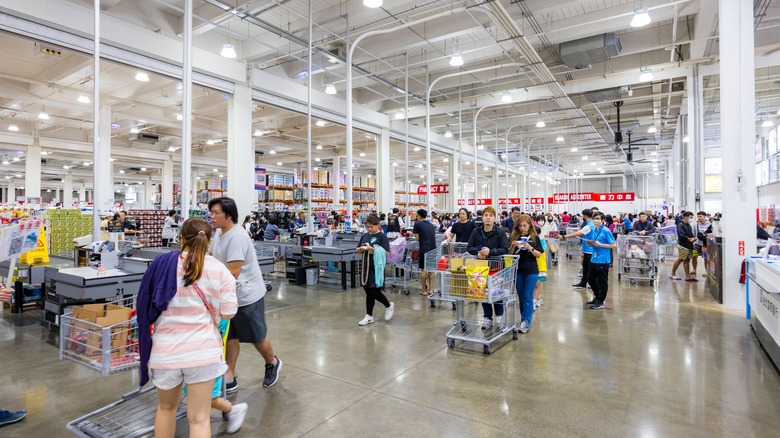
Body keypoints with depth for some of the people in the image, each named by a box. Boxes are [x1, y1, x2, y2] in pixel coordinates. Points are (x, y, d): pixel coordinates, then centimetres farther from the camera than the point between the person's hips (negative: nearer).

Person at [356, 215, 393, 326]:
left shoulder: (382, 237, -8)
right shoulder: (364, 236, 10)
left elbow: (386, 253, -15)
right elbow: (357, 250, 14)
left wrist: (373, 249, -24)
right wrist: (361, 248, -9)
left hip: (376, 268, -5)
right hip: (365, 267, 6)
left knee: (374, 292, -3)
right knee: (369, 293, 10)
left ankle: (389, 305, 25)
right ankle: (369, 316, 19)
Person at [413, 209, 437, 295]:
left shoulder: (417, 224, -1)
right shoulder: (431, 225, 16)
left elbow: (417, 238, -1)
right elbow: (434, 237, 17)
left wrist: (413, 233, 17)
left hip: (424, 249, -5)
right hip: (433, 249, 5)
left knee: (423, 269, 3)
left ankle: (424, 290, 8)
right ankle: (430, 289, 14)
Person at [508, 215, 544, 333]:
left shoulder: (535, 237, -2)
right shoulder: (514, 237, 3)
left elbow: (539, 255, -4)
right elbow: (510, 254, 4)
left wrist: (530, 248, -20)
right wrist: (513, 246, -15)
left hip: (531, 271, -3)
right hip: (518, 270, 3)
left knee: (528, 297, -3)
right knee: (521, 297, 12)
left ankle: (526, 323, 2)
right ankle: (525, 318, 26)